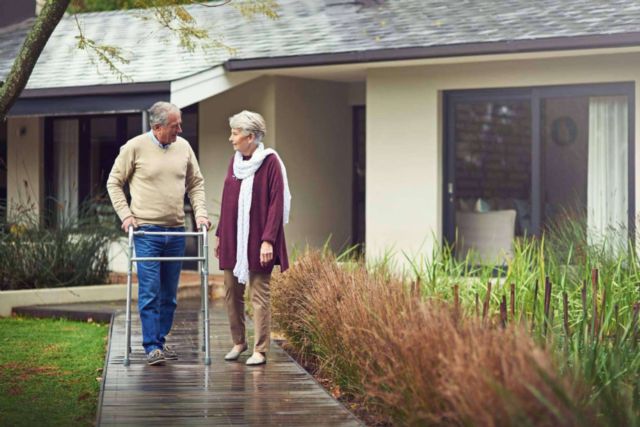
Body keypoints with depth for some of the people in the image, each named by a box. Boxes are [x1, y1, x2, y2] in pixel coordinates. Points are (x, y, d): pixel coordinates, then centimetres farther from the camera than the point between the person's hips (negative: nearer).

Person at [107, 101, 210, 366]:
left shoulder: (183, 147, 8)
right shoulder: (135, 148, -5)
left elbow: (196, 183, 17)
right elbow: (114, 182, 3)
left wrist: (200, 212, 4)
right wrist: (125, 214, -6)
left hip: (176, 231, 5)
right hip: (146, 230, -5)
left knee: (169, 292, 9)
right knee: (150, 291, -9)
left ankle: (161, 341, 19)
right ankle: (151, 347, -7)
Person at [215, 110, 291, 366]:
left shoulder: (270, 162, -10)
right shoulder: (235, 162, 10)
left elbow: (277, 203, -13)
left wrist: (268, 240, -18)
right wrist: (220, 235, 15)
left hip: (256, 241, -6)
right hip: (232, 240, 6)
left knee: (259, 295, -3)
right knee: (232, 292, 9)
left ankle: (260, 350, 1)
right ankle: (238, 342, 22)